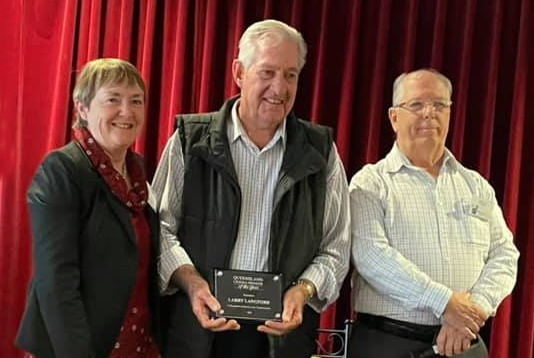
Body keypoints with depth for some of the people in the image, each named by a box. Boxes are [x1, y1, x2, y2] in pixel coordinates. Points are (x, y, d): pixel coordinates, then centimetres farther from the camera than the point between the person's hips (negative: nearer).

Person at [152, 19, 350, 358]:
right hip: (197, 325, -1)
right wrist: (189, 280, -14)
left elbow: (335, 250, 6)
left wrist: (302, 291, -11)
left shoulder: (321, 152, 4)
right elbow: (160, 227, 2)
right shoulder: (190, 140, 1)